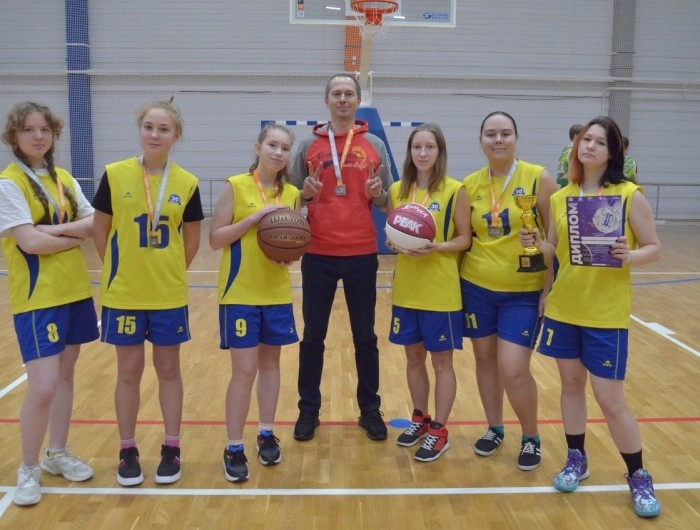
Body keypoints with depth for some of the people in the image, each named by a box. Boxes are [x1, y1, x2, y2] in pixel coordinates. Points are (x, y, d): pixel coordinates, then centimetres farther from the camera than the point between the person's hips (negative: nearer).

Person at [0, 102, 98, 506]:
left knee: (65, 376, 14)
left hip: (75, 291, 6)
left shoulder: (65, 179, 9)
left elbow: (96, 222, 1)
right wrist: (77, 235, -7)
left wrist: (57, 229, -15)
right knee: (43, 387, -8)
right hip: (38, 297, -6)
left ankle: (57, 454, 31)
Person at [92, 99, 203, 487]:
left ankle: (171, 449, 25)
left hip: (170, 295, 1)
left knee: (168, 370, 11)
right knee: (129, 372, 10)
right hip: (124, 294, -1)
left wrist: (170, 271, 4)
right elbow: (99, 230, 1)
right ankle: (127, 452, 25)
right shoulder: (115, 175, -7)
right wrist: (120, 269, 2)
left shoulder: (187, 184, -3)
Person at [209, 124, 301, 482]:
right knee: (244, 371, -3)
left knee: (270, 363, 14)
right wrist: (255, 218, -19)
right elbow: (215, 239, -10)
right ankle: (233, 449, 11)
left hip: (277, 293, 5)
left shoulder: (292, 194, 6)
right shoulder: (236, 187, -7)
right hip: (240, 293, -4)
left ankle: (266, 435, 30)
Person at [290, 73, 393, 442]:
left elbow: (387, 201, 8)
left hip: (362, 255, 1)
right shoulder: (308, 145, 4)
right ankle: (308, 410, 21)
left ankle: (370, 409, 22)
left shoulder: (375, 145, 6)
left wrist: (377, 194, -14)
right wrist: (307, 193, -15)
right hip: (318, 255, 0)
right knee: (313, 336, 7)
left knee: (365, 336, 9)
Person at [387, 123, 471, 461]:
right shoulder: (397, 190, 5)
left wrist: (437, 247, -22)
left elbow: (465, 238, -5)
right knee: (414, 358, 15)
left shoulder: (455, 190, -7)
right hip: (406, 289, 4)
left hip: (441, 290, -4)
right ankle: (420, 419, 32)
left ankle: (439, 431, 18)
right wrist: (392, 241, -9)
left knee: (441, 361, 6)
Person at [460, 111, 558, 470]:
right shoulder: (470, 184, 2)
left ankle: (531, 437, 19)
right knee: (484, 359, 13)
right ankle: (494, 428, 34)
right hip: (477, 286, 4)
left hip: (524, 291, -3)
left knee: (513, 370, -7)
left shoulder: (538, 178, -7)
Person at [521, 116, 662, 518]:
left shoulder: (630, 195, -8)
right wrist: (536, 244, -10)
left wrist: (630, 256, -25)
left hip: (606, 313, -4)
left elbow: (655, 248, -5)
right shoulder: (560, 198, 4)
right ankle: (577, 460, 33)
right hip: (563, 307, 4)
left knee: (611, 398, -1)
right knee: (571, 383, 14)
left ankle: (639, 477, 20)